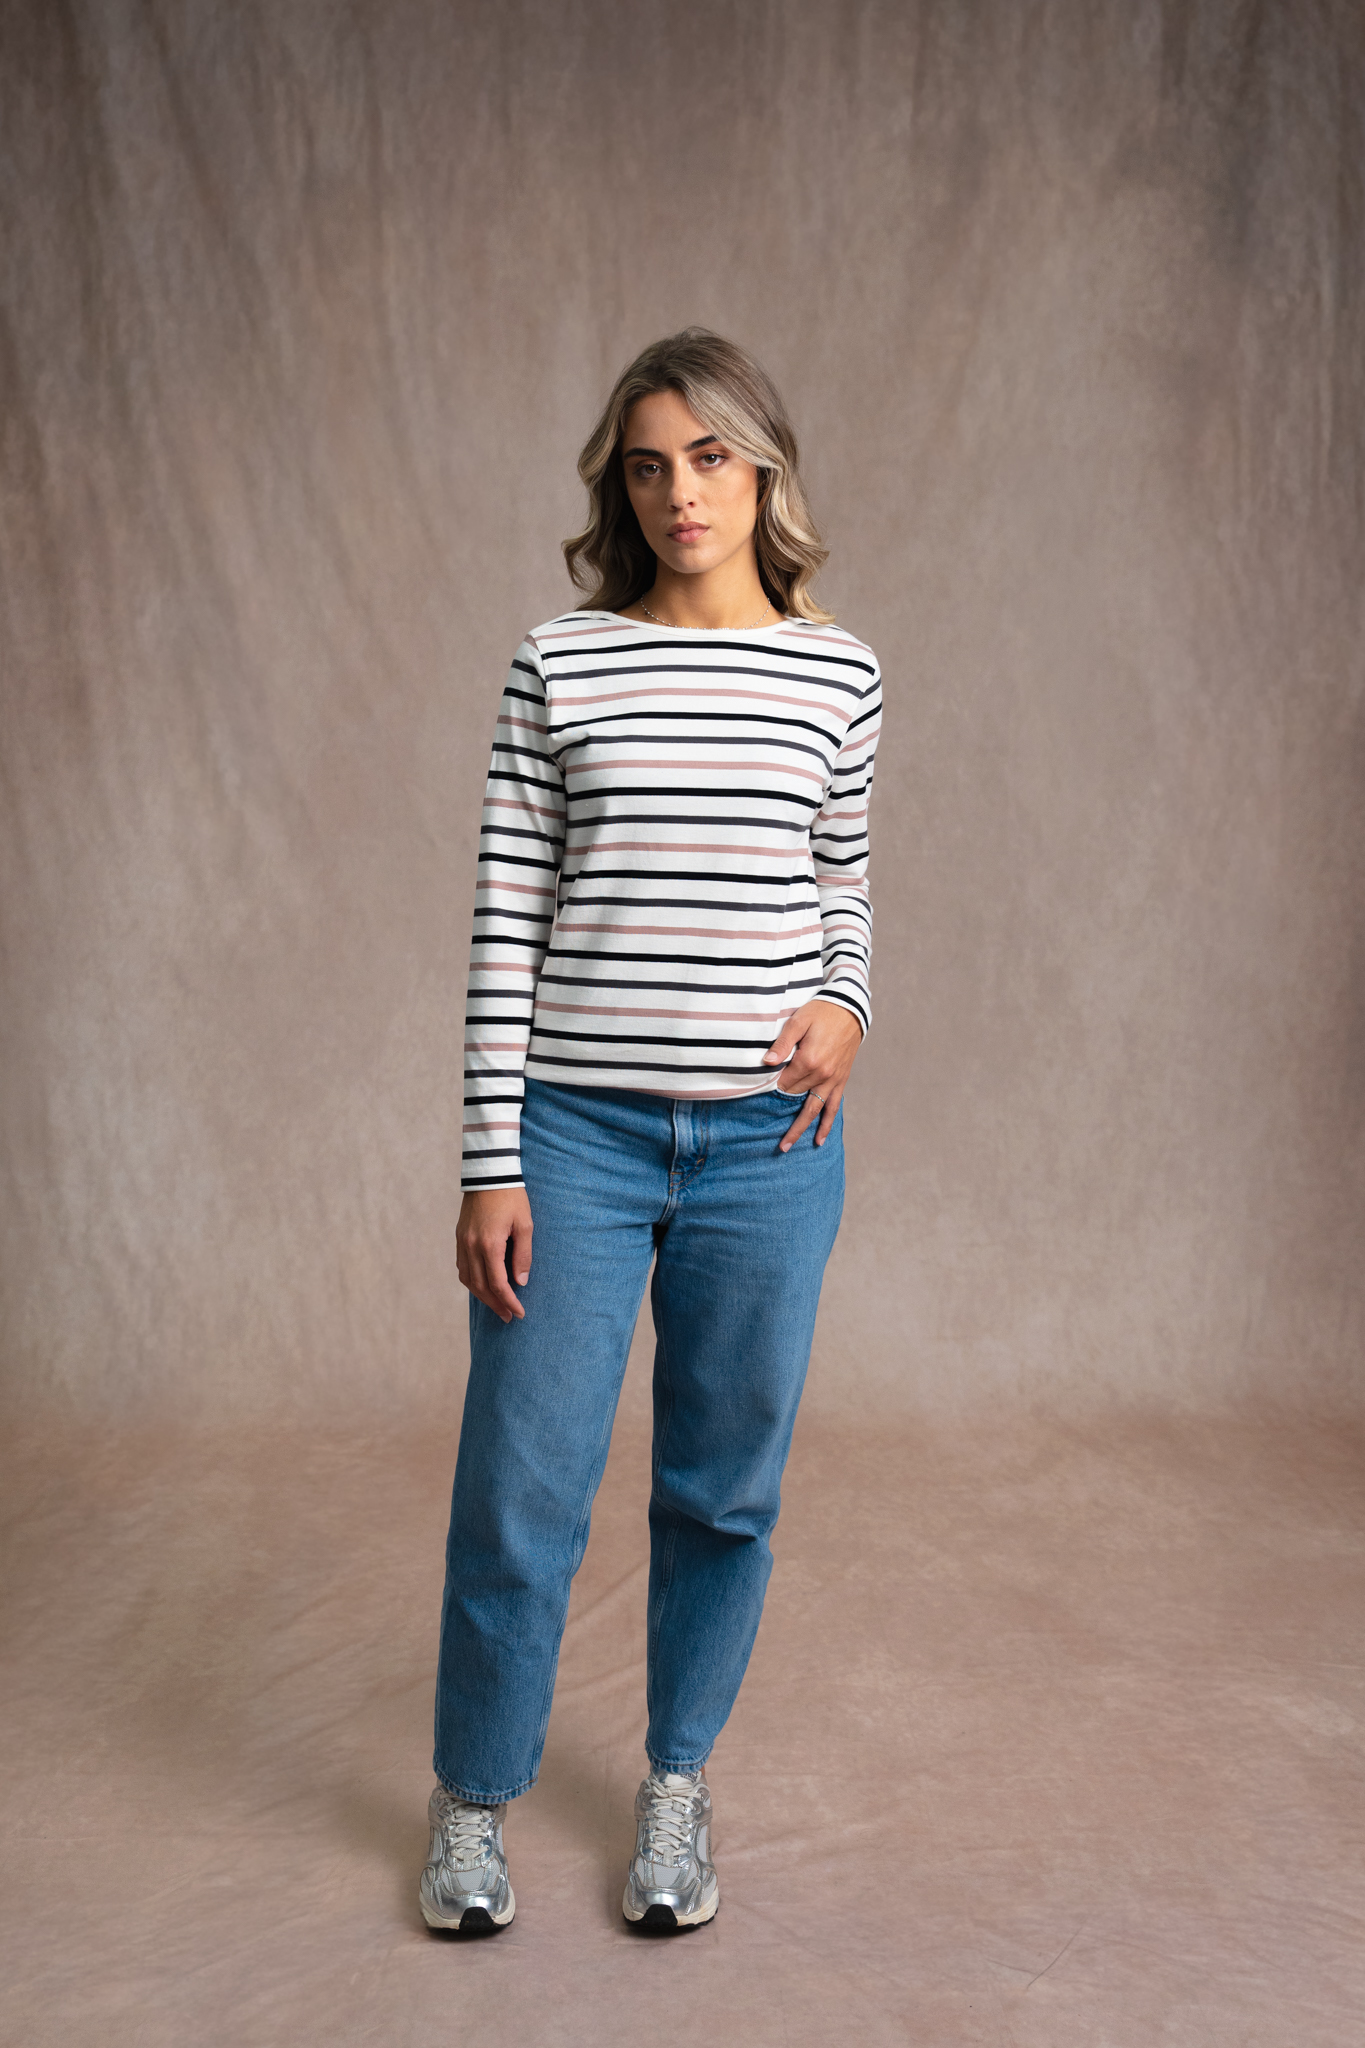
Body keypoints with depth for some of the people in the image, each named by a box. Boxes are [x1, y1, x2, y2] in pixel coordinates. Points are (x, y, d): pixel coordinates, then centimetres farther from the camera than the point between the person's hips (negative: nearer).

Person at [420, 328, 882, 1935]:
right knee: (519, 1491, 4)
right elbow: (507, 916, -1)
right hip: (578, 1132, -1)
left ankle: (676, 1789, 33)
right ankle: (474, 1802, 27)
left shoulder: (835, 672, 5)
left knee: (724, 1489, 11)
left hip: (766, 1141, 2)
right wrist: (491, 1160, -5)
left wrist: (845, 1004, -6)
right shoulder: (561, 663, 0)